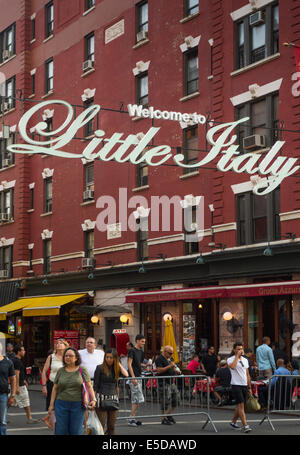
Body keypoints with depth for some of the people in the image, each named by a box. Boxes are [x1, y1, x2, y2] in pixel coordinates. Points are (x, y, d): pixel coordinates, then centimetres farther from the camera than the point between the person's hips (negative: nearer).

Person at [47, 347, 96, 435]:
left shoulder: (82, 370, 2)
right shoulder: (61, 371, 7)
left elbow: (89, 386, 1)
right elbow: (55, 388, 10)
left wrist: (93, 399, -12)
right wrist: (51, 404, 7)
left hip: (77, 405, -1)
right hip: (61, 404, 2)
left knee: (76, 431, 2)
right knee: (60, 431, 1)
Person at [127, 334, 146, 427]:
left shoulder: (141, 352, 16)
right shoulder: (132, 351, -10)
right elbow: (129, 364, -15)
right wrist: (133, 377, -20)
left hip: (138, 377, 9)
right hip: (133, 377, -9)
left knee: (135, 399, 10)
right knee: (139, 398, -12)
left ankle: (132, 418, 13)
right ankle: (131, 418, -9)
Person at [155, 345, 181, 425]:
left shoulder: (170, 359, 17)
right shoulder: (160, 359, -10)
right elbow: (159, 370, -20)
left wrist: (177, 371, 5)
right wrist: (169, 366, -22)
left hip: (171, 382, 9)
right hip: (163, 383, -9)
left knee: (176, 399, 8)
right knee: (165, 401, -5)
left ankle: (169, 414, 22)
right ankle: (164, 419, 4)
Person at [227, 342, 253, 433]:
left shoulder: (245, 360, 14)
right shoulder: (230, 359, -5)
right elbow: (233, 367, -29)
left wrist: (249, 387, 15)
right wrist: (237, 355, -19)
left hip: (244, 385, 7)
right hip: (236, 385, -7)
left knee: (240, 406, 13)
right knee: (241, 405, -13)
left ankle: (233, 422, 29)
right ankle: (245, 426, -15)